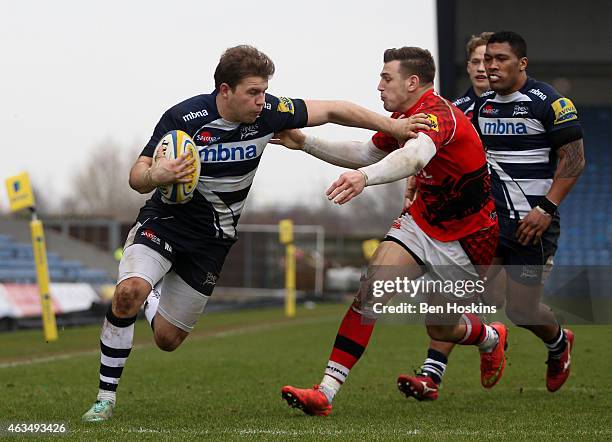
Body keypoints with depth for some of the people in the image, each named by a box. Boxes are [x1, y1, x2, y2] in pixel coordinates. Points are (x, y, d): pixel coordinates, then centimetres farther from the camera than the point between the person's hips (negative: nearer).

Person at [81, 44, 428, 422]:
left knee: (168, 339, 4)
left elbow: (332, 110, 1)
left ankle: (150, 296, 41)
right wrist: (155, 175, -39)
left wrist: (393, 126, 2)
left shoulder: (268, 112, -12)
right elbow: (137, 178, -15)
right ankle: (106, 397, -14)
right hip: (165, 220, -3)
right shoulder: (183, 117, -20)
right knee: (129, 292, -30)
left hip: (213, 241, 3)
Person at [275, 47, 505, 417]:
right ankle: (326, 391, -17)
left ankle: (490, 339, 45)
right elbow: (367, 153, 18)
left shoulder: (437, 116, -28)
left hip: (467, 240, -7)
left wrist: (365, 177, -70)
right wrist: (306, 143, 10)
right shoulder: (403, 117, 1)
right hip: (422, 221, 7)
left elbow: (414, 156, -51)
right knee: (372, 291, -14)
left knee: (441, 328, 8)